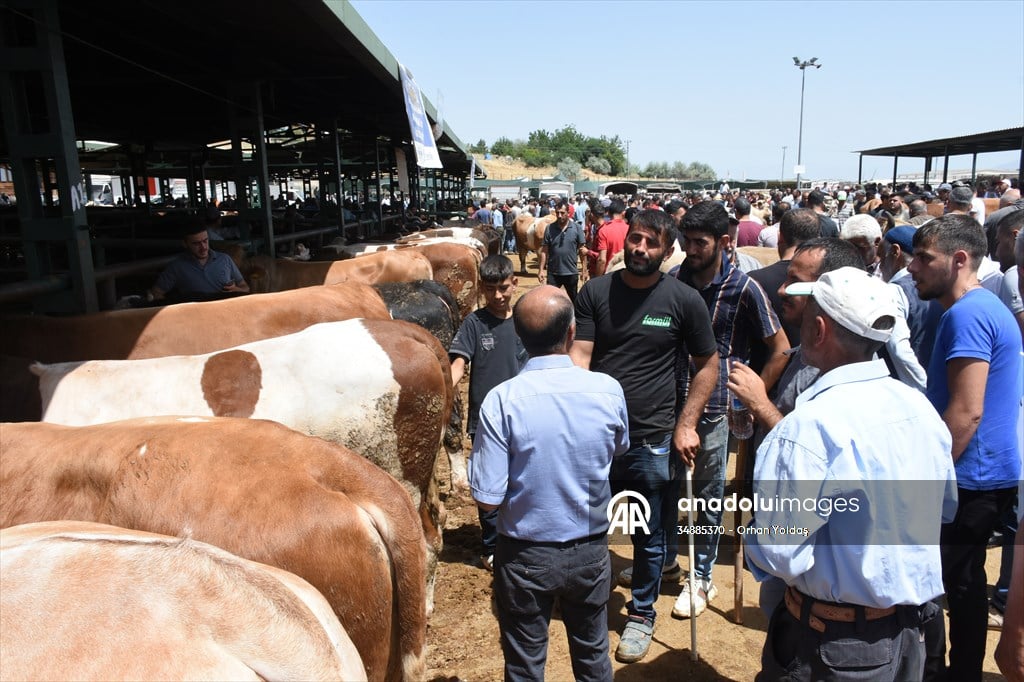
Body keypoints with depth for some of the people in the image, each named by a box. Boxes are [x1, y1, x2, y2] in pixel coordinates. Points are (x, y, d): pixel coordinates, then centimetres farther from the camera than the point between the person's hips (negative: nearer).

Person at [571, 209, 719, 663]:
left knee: (649, 537, 14)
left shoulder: (684, 300, -5)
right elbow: (579, 357, -7)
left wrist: (686, 425, -5)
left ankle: (641, 614, 37)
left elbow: (707, 365, 2)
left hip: (652, 441, -1)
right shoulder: (594, 292, -2)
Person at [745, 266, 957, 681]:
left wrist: (753, 542, -8)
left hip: (837, 646, -6)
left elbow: (778, 552, -29)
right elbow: (947, 506, 12)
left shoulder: (810, 425, -27)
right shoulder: (921, 408, -4)